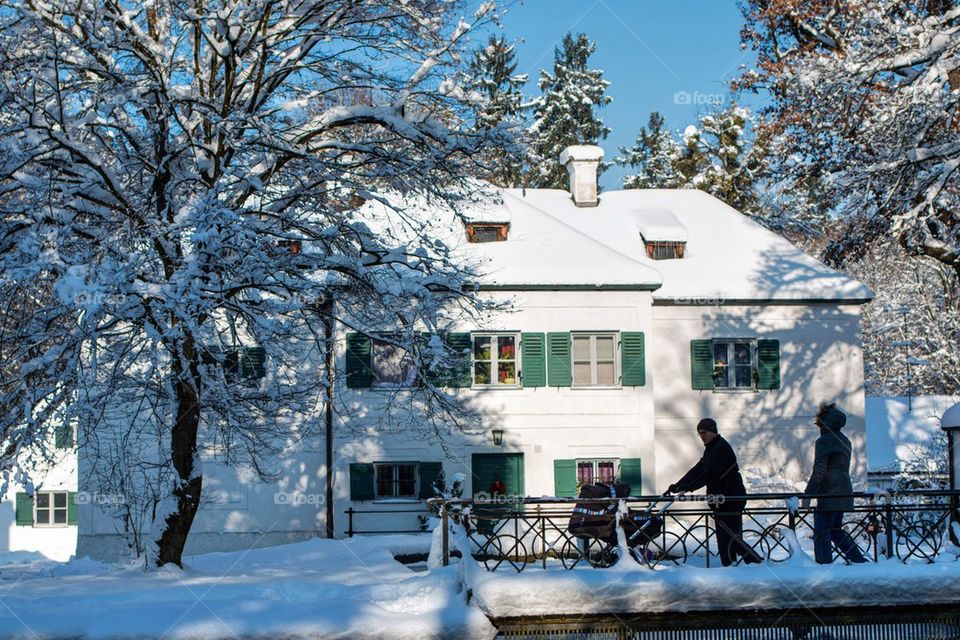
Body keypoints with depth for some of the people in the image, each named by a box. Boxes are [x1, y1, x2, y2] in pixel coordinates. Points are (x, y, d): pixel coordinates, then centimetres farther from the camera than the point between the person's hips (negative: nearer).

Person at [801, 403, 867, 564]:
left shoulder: (824, 441, -12)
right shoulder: (844, 440, 15)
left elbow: (818, 472, -17)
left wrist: (807, 495, -14)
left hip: (829, 496, -9)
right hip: (844, 493, 9)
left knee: (821, 534, -4)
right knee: (835, 530, 19)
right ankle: (861, 561, 18)